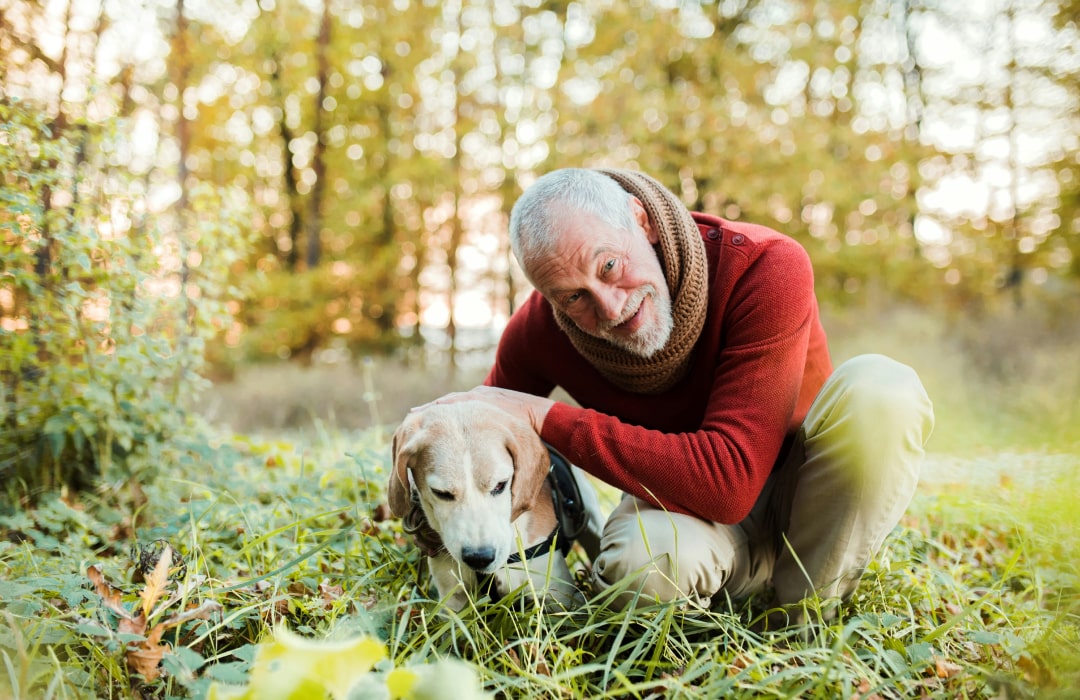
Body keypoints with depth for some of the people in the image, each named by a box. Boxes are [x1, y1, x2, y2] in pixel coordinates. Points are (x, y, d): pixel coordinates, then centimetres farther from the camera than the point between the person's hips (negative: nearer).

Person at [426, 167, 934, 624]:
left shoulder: (767, 270, -31)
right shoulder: (538, 331, -18)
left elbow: (729, 482, -38)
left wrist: (547, 415, -35)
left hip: (796, 481, 0)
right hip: (678, 503, 1)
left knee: (879, 388, -32)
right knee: (645, 566, -36)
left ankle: (806, 615, -12)